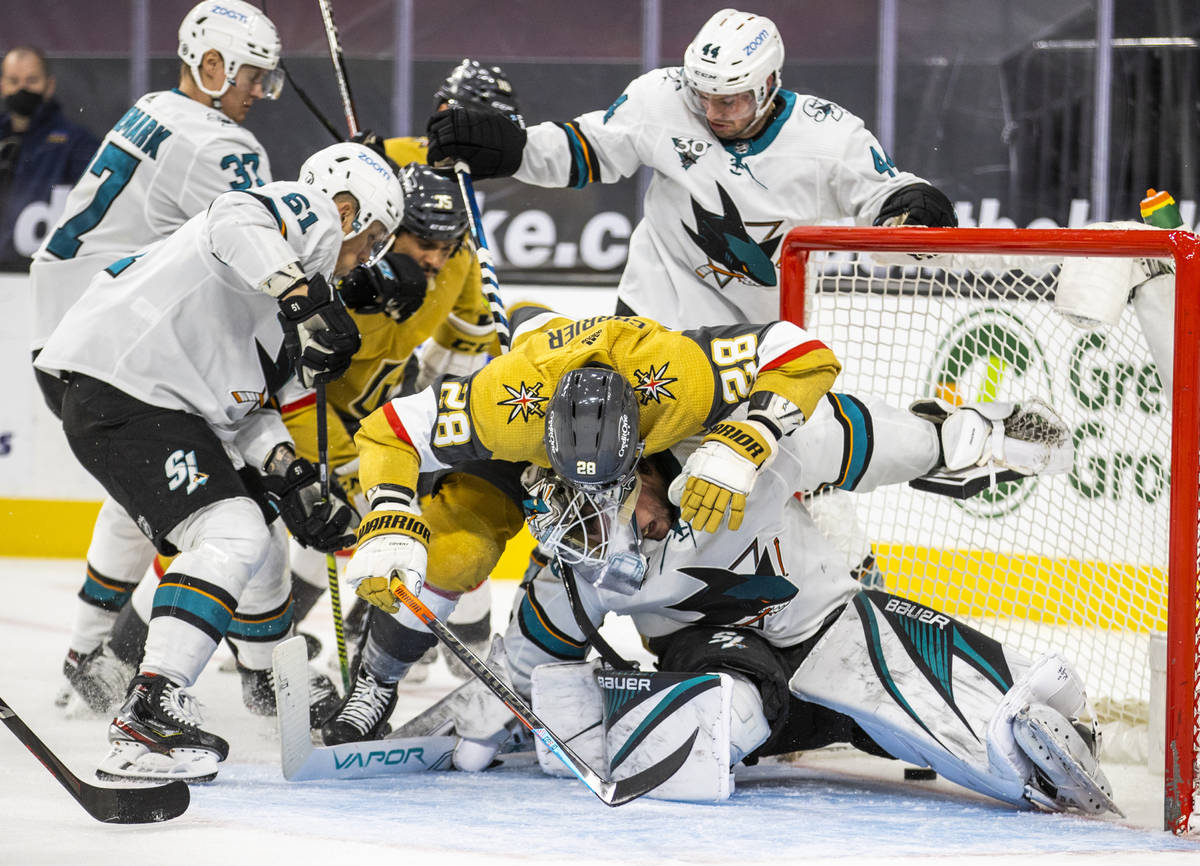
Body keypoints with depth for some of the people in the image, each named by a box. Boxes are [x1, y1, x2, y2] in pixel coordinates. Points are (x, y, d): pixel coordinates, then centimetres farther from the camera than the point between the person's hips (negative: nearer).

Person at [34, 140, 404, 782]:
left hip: (172, 410, 11)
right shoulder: (307, 210, -4)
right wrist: (306, 298, -36)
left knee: (262, 553, 22)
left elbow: (243, 404, 20)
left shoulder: (293, 297, 25)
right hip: (120, 396, -11)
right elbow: (237, 223, -28)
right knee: (233, 534, -24)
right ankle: (149, 710, -33)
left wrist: (292, 479, 7)